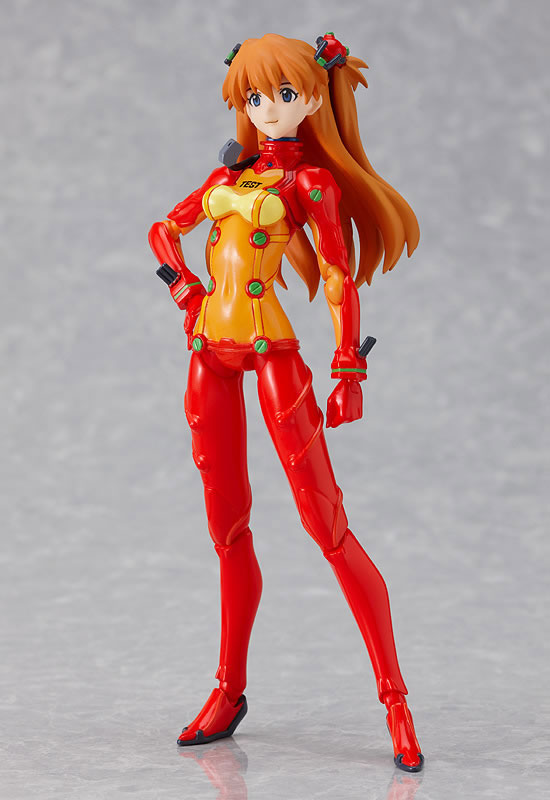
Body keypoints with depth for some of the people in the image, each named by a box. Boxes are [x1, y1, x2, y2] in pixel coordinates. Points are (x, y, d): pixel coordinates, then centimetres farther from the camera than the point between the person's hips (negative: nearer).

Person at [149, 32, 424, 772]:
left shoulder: (312, 181, 0)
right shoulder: (231, 176, 15)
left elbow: (341, 279, -5)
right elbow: (166, 229, 24)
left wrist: (349, 374, -11)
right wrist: (185, 291, 7)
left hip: (273, 353, -6)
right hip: (211, 351, 6)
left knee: (326, 524, -10)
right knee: (226, 524, 11)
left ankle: (395, 700, -7)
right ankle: (229, 692, 21)